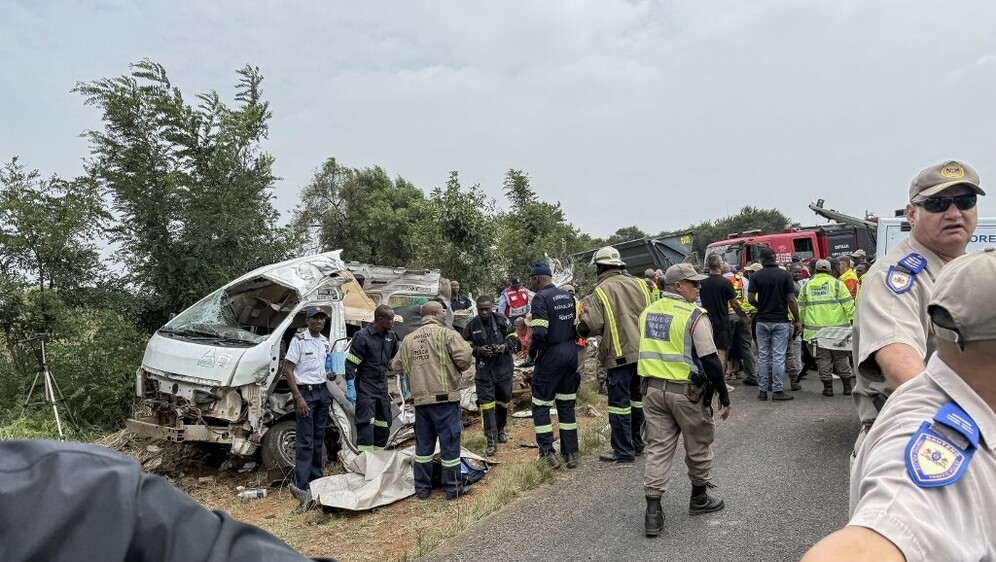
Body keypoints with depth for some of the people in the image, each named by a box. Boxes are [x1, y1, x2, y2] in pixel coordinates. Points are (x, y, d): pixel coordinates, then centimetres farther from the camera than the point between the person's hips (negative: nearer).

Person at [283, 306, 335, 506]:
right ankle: (301, 486, -6)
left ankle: (317, 478, 22)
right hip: (305, 392, -7)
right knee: (305, 441, -8)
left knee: (319, 439, 12)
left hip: (323, 392, 7)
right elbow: (288, 371, -12)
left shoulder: (325, 342, 11)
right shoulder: (298, 340, -10)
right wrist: (298, 397, -18)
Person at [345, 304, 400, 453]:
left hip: (382, 387, 7)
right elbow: (350, 363, -13)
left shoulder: (391, 336, 7)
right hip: (365, 387, -7)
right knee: (366, 424, -11)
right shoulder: (362, 336, -13)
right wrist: (350, 388, -16)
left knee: (384, 423, 11)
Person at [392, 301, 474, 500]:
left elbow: (396, 366, 12)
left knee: (423, 444, 14)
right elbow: (465, 357, -17)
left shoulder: (409, 339, 9)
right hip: (445, 397, -5)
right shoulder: (447, 334, -8)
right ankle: (453, 488, 12)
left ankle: (422, 488, 22)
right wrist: (457, 368, 4)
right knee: (450, 443, 4)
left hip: (420, 399, 5)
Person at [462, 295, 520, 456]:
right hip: (484, 372, -2)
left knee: (503, 401, 16)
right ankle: (491, 441, -4)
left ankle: (500, 430, 39)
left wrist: (506, 346, -14)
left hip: (504, 369, 2)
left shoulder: (502, 321, -2)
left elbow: (513, 337, 7)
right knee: (487, 404, -7)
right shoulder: (472, 325, -4)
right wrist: (479, 350, -16)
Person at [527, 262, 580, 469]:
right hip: (571, 353, 7)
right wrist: (569, 346, 16)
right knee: (567, 405, 13)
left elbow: (539, 333, -22)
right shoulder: (568, 296, 11)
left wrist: (531, 355, -8)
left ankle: (548, 452, 1)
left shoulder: (541, 298, -13)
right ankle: (571, 453, 16)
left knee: (541, 405, 4)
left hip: (551, 355, -7)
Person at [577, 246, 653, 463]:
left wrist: (580, 326, 5)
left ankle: (623, 450, 6)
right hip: (644, 351, 6)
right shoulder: (639, 284, 7)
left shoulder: (600, 291, -10)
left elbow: (590, 326, -16)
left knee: (619, 402, 1)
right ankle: (636, 442, 28)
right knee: (637, 397, 18)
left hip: (619, 354, -6)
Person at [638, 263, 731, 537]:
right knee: (698, 446, 16)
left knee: (658, 448, 6)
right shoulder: (694, 316, -13)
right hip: (686, 391, -5)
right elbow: (710, 360, -14)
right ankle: (699, 498, 33)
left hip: (652, 389, 5)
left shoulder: (647, 313, 8)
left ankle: (653, 511, 1)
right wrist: (724, 396, -5)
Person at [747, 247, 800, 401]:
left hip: (762, 321, 2)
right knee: (778, 357, 2)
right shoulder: (785, 275, -5)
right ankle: (777, 390, 3)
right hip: (781, 321, -1)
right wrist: (796, 320, 1)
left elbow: (751, 299, -7)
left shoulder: (756, 276, -2)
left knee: (763, 356, 8)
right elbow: (791, 299, -8)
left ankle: (763, 390, 11)